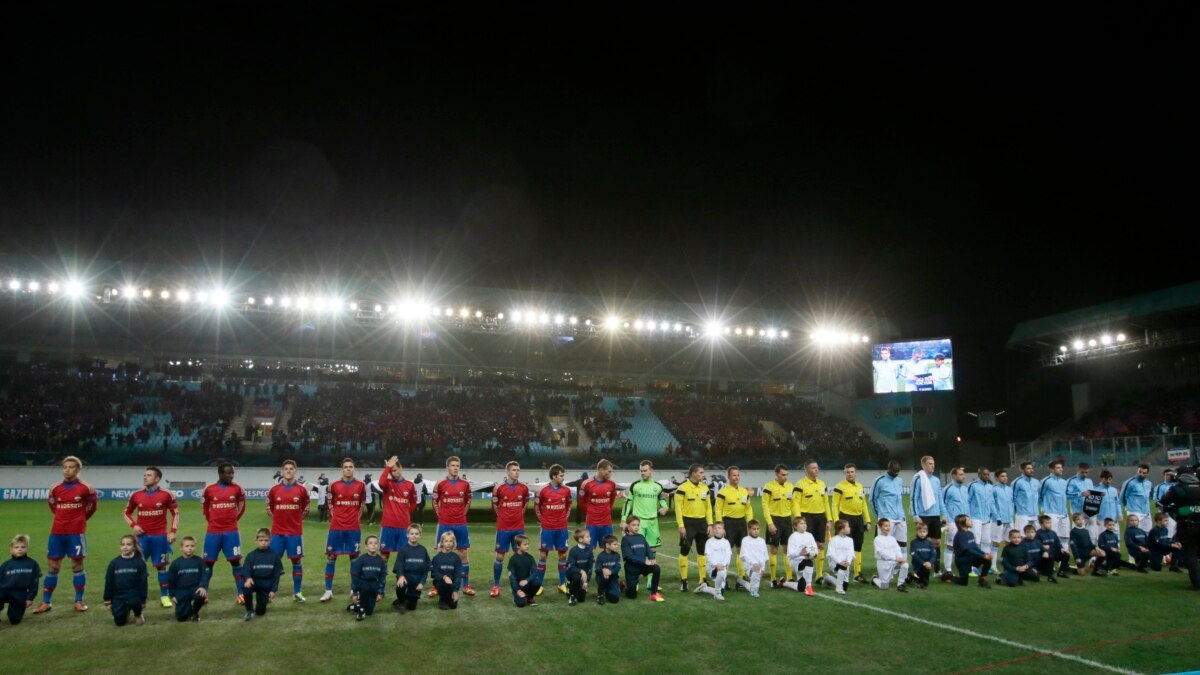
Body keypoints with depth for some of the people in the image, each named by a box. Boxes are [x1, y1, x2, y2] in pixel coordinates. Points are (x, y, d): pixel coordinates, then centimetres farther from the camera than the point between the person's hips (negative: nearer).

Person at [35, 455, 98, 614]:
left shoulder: (85, 488, -7)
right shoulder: (55, 489, 4)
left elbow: (91, 507, 8)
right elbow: (53, 507, 21)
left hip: (76, 532, -3)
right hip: (57, 532, 3)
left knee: (77, 564, 1)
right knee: (52, 566, 6)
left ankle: (79, 601, 8)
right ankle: (46, 602, 15)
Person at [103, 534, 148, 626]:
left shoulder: (140, 563, -6)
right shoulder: (114, 563, -2)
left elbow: (143, 582, -4)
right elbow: (108, 582, 5)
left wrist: (143, 600, -6)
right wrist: (107, 599, 4)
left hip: (134, 594, -2)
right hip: (118, 596, 2)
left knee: (133, 602, -35)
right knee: (120, 622, -5)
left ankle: (138, 615, 0)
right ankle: (126, 611, 31)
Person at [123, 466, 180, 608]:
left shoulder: (166, 495, -5)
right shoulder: (136, 495, 2)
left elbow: (175, 513, 1)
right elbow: (127, 513, 14)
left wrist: (173, 531, -7)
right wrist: (133, 525, -4)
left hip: (160, 536, -2)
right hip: (142, 536, 2)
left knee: (161, 566, 4)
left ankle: (165, 596, 13)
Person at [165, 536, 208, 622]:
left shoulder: (199, 561, -3)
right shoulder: (175, 563, -2)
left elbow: (205, 575, -7)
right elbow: (170, 580, 6)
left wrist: (203, 587, -25)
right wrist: (172, 595, 4)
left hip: (195, 588, -1)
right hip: (181, 591, 1)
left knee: (201, 595, -35)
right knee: (181, 617, -8)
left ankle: (195, 612, -1)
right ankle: (189, 609, 31)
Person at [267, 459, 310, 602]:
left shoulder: (301, 490, -1)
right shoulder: (274, 489, 1)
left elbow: (306, 509, 10)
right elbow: (269, 508, 13)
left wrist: (295, 519, 6)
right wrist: (279, 519, 6)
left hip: (295, 532, 0)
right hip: (277, 532, 0)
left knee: (297, 560, 3)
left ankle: (297, 593, 12)